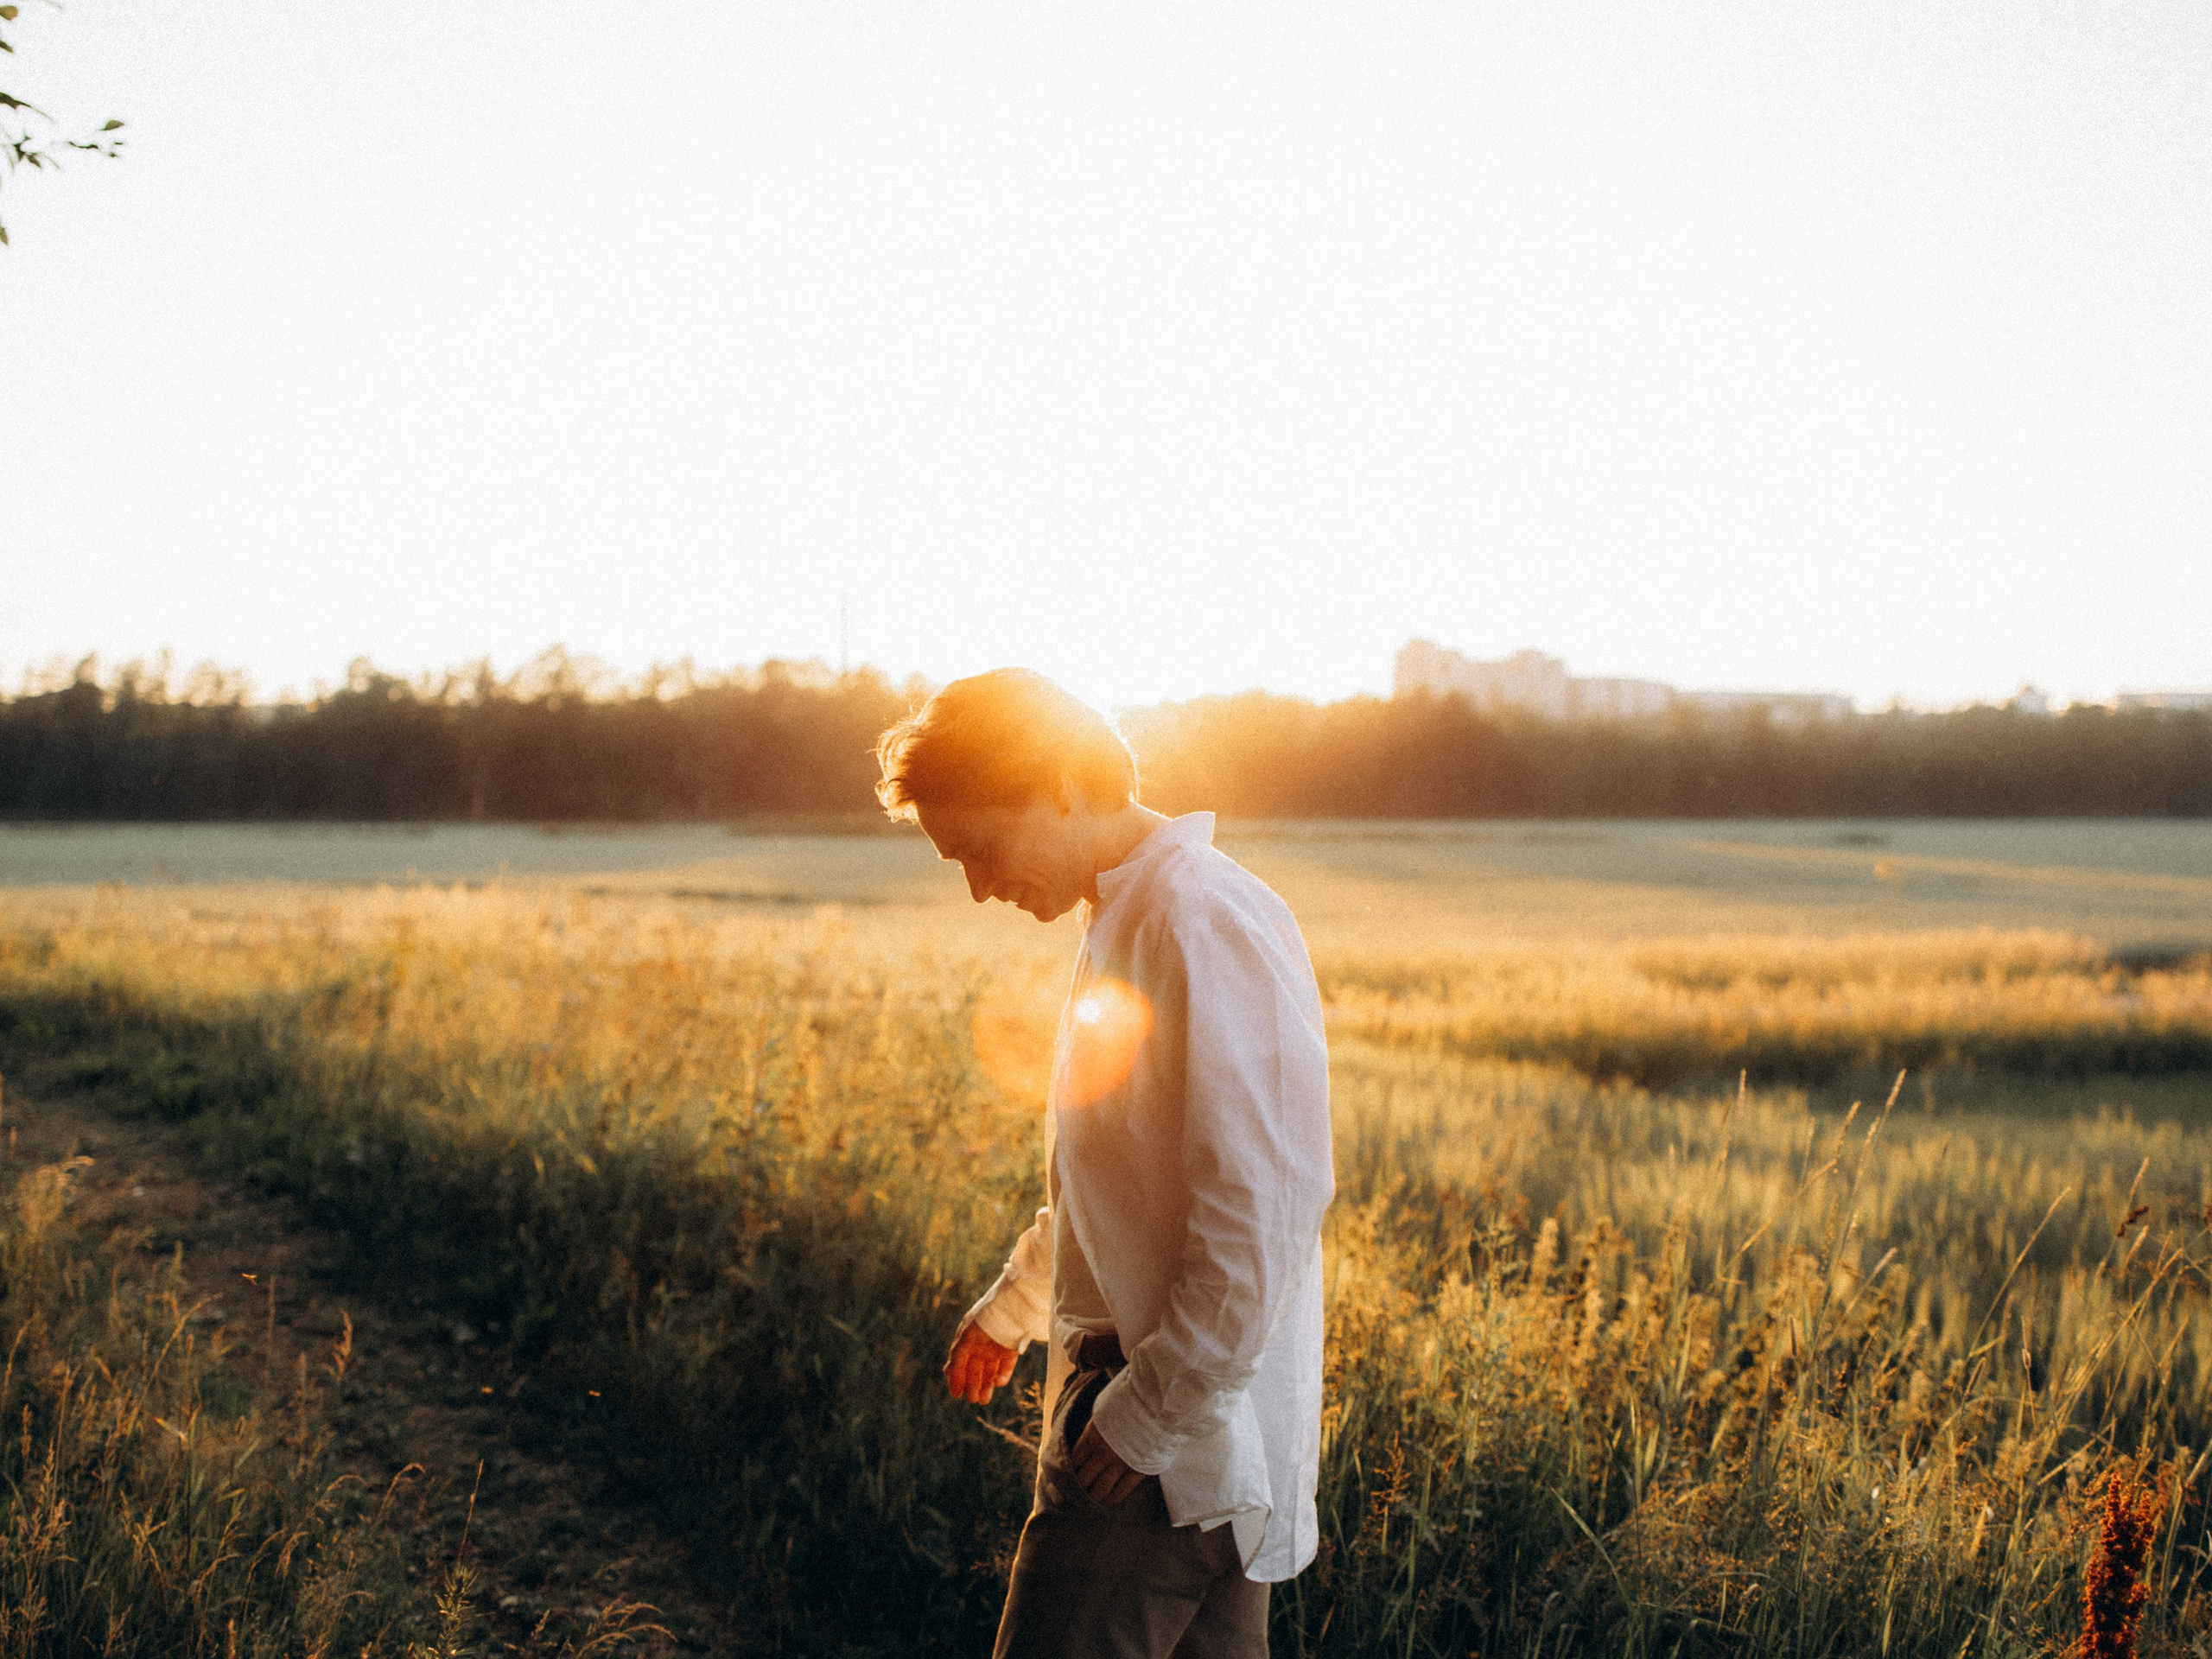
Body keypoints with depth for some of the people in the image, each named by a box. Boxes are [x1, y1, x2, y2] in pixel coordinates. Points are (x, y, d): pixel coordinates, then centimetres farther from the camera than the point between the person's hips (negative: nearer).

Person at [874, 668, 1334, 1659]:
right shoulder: (1128, 919, 14)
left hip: (1175, 1438, -10)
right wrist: (1012, 1308, 34)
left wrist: (1150, 1417, -19)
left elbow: (1262, 1214, -23)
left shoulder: (1207, 926, -18)